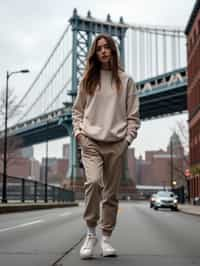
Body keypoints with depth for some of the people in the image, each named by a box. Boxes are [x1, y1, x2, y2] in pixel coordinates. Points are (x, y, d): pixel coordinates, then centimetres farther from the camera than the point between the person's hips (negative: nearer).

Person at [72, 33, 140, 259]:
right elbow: (77, 110, 15)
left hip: (115, 144, 0)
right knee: (93, 182, -21)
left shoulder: (125, 80, 8)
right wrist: (78, 131, 0)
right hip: (91, 142, 0)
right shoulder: (87, 80, 12)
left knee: (111, 193, 3)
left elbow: (133, 114, 7)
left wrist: (128, 138, -3)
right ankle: (91, 233, -6)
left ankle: (106, 238, 14)